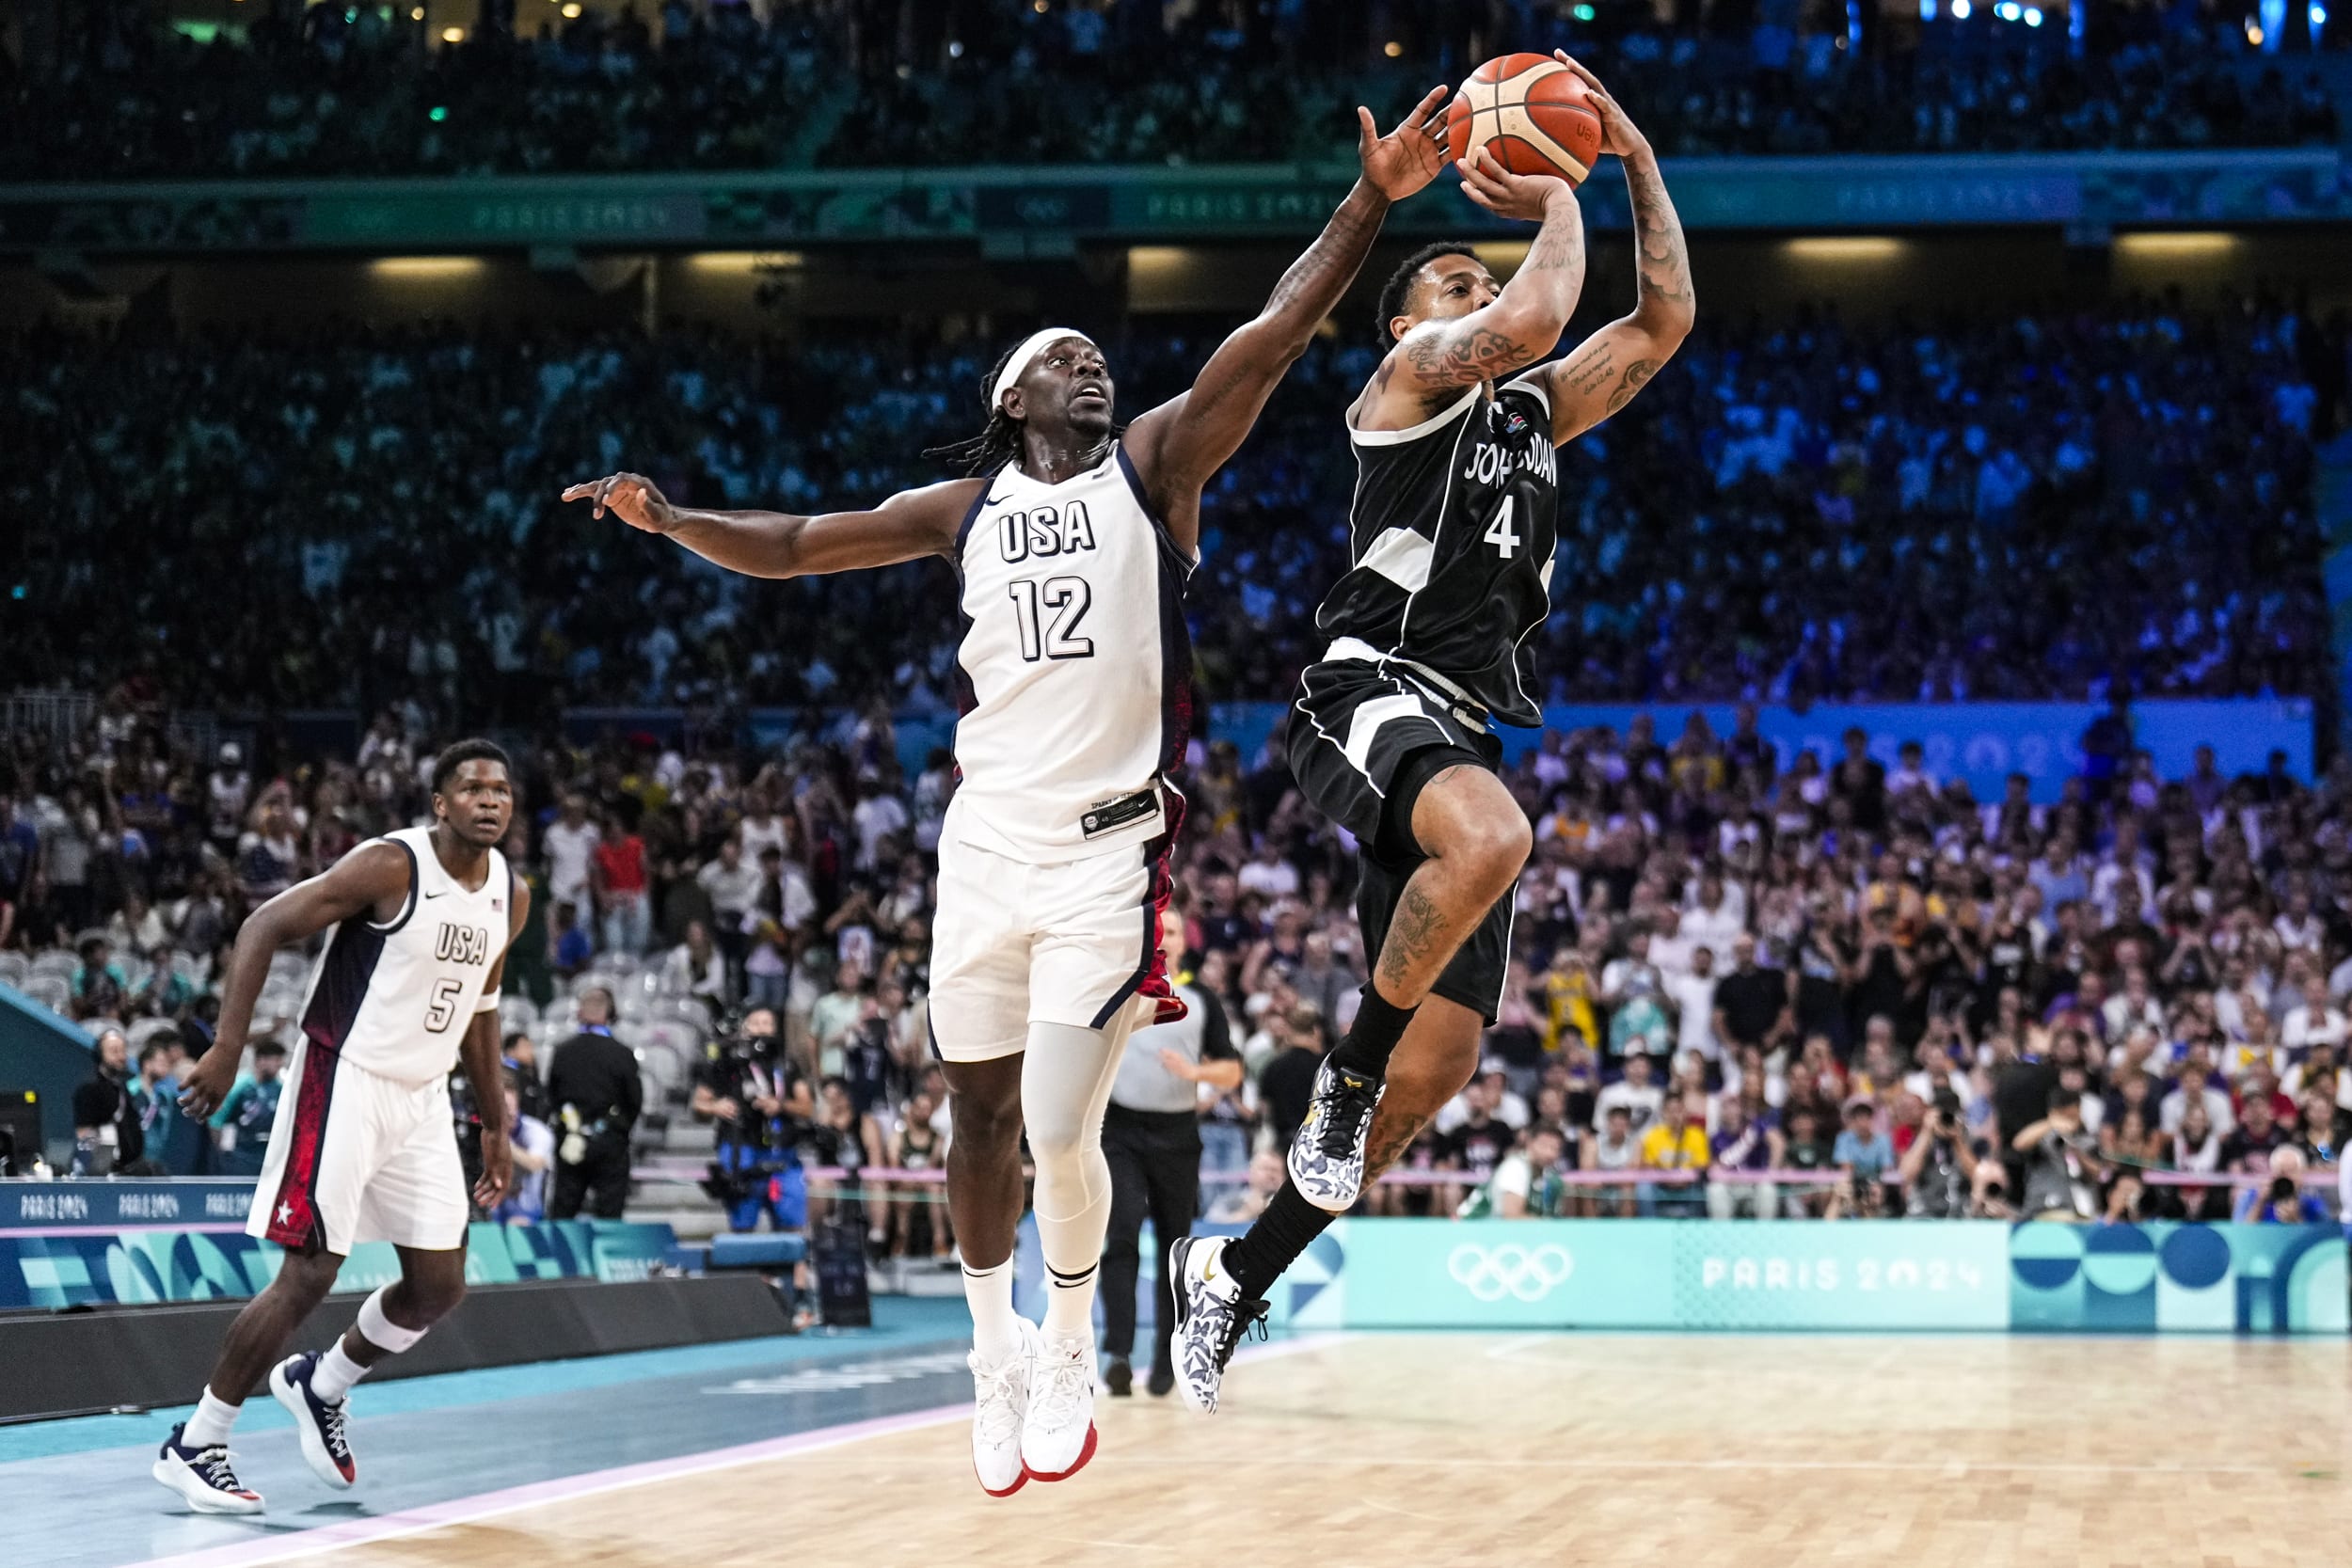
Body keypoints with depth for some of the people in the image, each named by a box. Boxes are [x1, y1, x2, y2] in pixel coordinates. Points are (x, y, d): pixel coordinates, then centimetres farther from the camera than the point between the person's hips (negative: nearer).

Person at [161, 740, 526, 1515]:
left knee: (439, 1286, 6)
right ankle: (193, 1445, 4)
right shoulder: (391, 867, -17)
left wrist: (495, 1124, 19)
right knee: (309, 1273, -9)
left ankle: (320, 1386, 31)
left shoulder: (509, 896, 5)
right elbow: (263, 928, -16)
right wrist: (227, 1049, -23)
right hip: (345, 1084, -7)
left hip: (421, 1099, 7)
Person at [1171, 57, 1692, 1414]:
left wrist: (1637, 159, 18)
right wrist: (1559, 202, 4)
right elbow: (1535, 319, -12)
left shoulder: (1533, 414, 26)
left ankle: (1236, 1274, 13)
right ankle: (1347, 1075, -21)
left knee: (1441, 1068, 0)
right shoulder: (1409, 376, 6)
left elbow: (1664, 322, 23)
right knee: (1491, 838, -42)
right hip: (1375, 691, -8)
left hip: (1471, 732, 8)